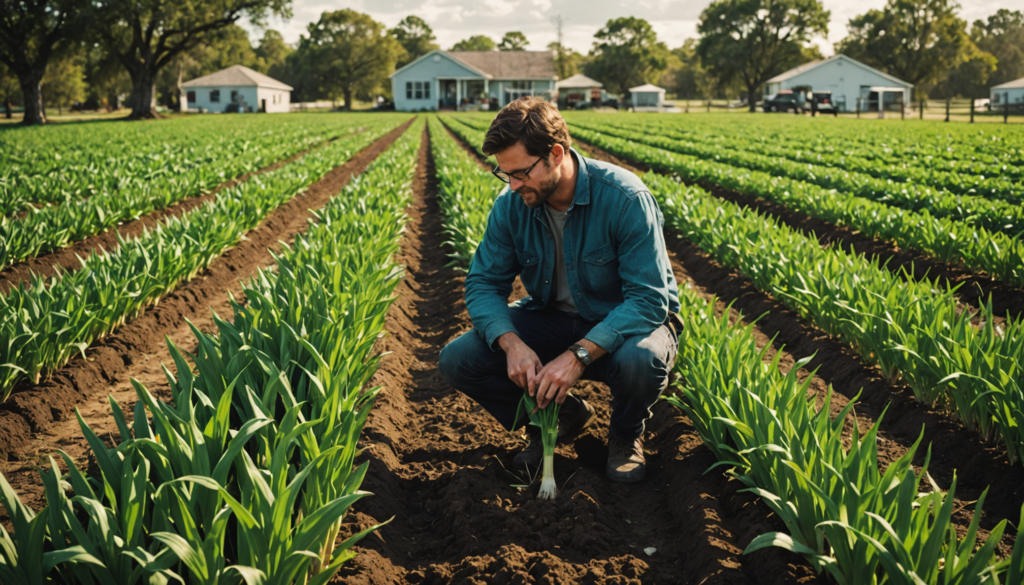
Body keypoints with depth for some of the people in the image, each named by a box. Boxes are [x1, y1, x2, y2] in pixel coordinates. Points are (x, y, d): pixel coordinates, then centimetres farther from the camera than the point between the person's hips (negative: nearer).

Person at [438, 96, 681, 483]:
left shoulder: (623, 198, -26)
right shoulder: (511, 206, -10)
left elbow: (649, 298, -29)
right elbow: (483, 284, -8)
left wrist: (579, 354, -39)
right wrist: (512, 343, -29)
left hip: (624, 324, -4)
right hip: (553, 319, 5)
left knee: (640, 361, -41)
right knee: (456, 360, -14)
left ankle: (626, 433, -2)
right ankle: (563, 416, 8)